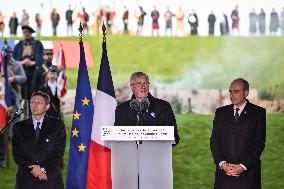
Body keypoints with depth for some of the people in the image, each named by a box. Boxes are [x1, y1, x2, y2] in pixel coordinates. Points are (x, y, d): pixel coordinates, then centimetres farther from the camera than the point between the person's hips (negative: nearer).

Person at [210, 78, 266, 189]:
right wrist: (222, 163, -7)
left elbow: (259, 143, -4)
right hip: (223, 171, 2)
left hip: (248, 171, -2)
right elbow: (214, 141, 8)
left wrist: (243, 166, -12)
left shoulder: (258, 113, 2)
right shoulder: (221, 112, 12)